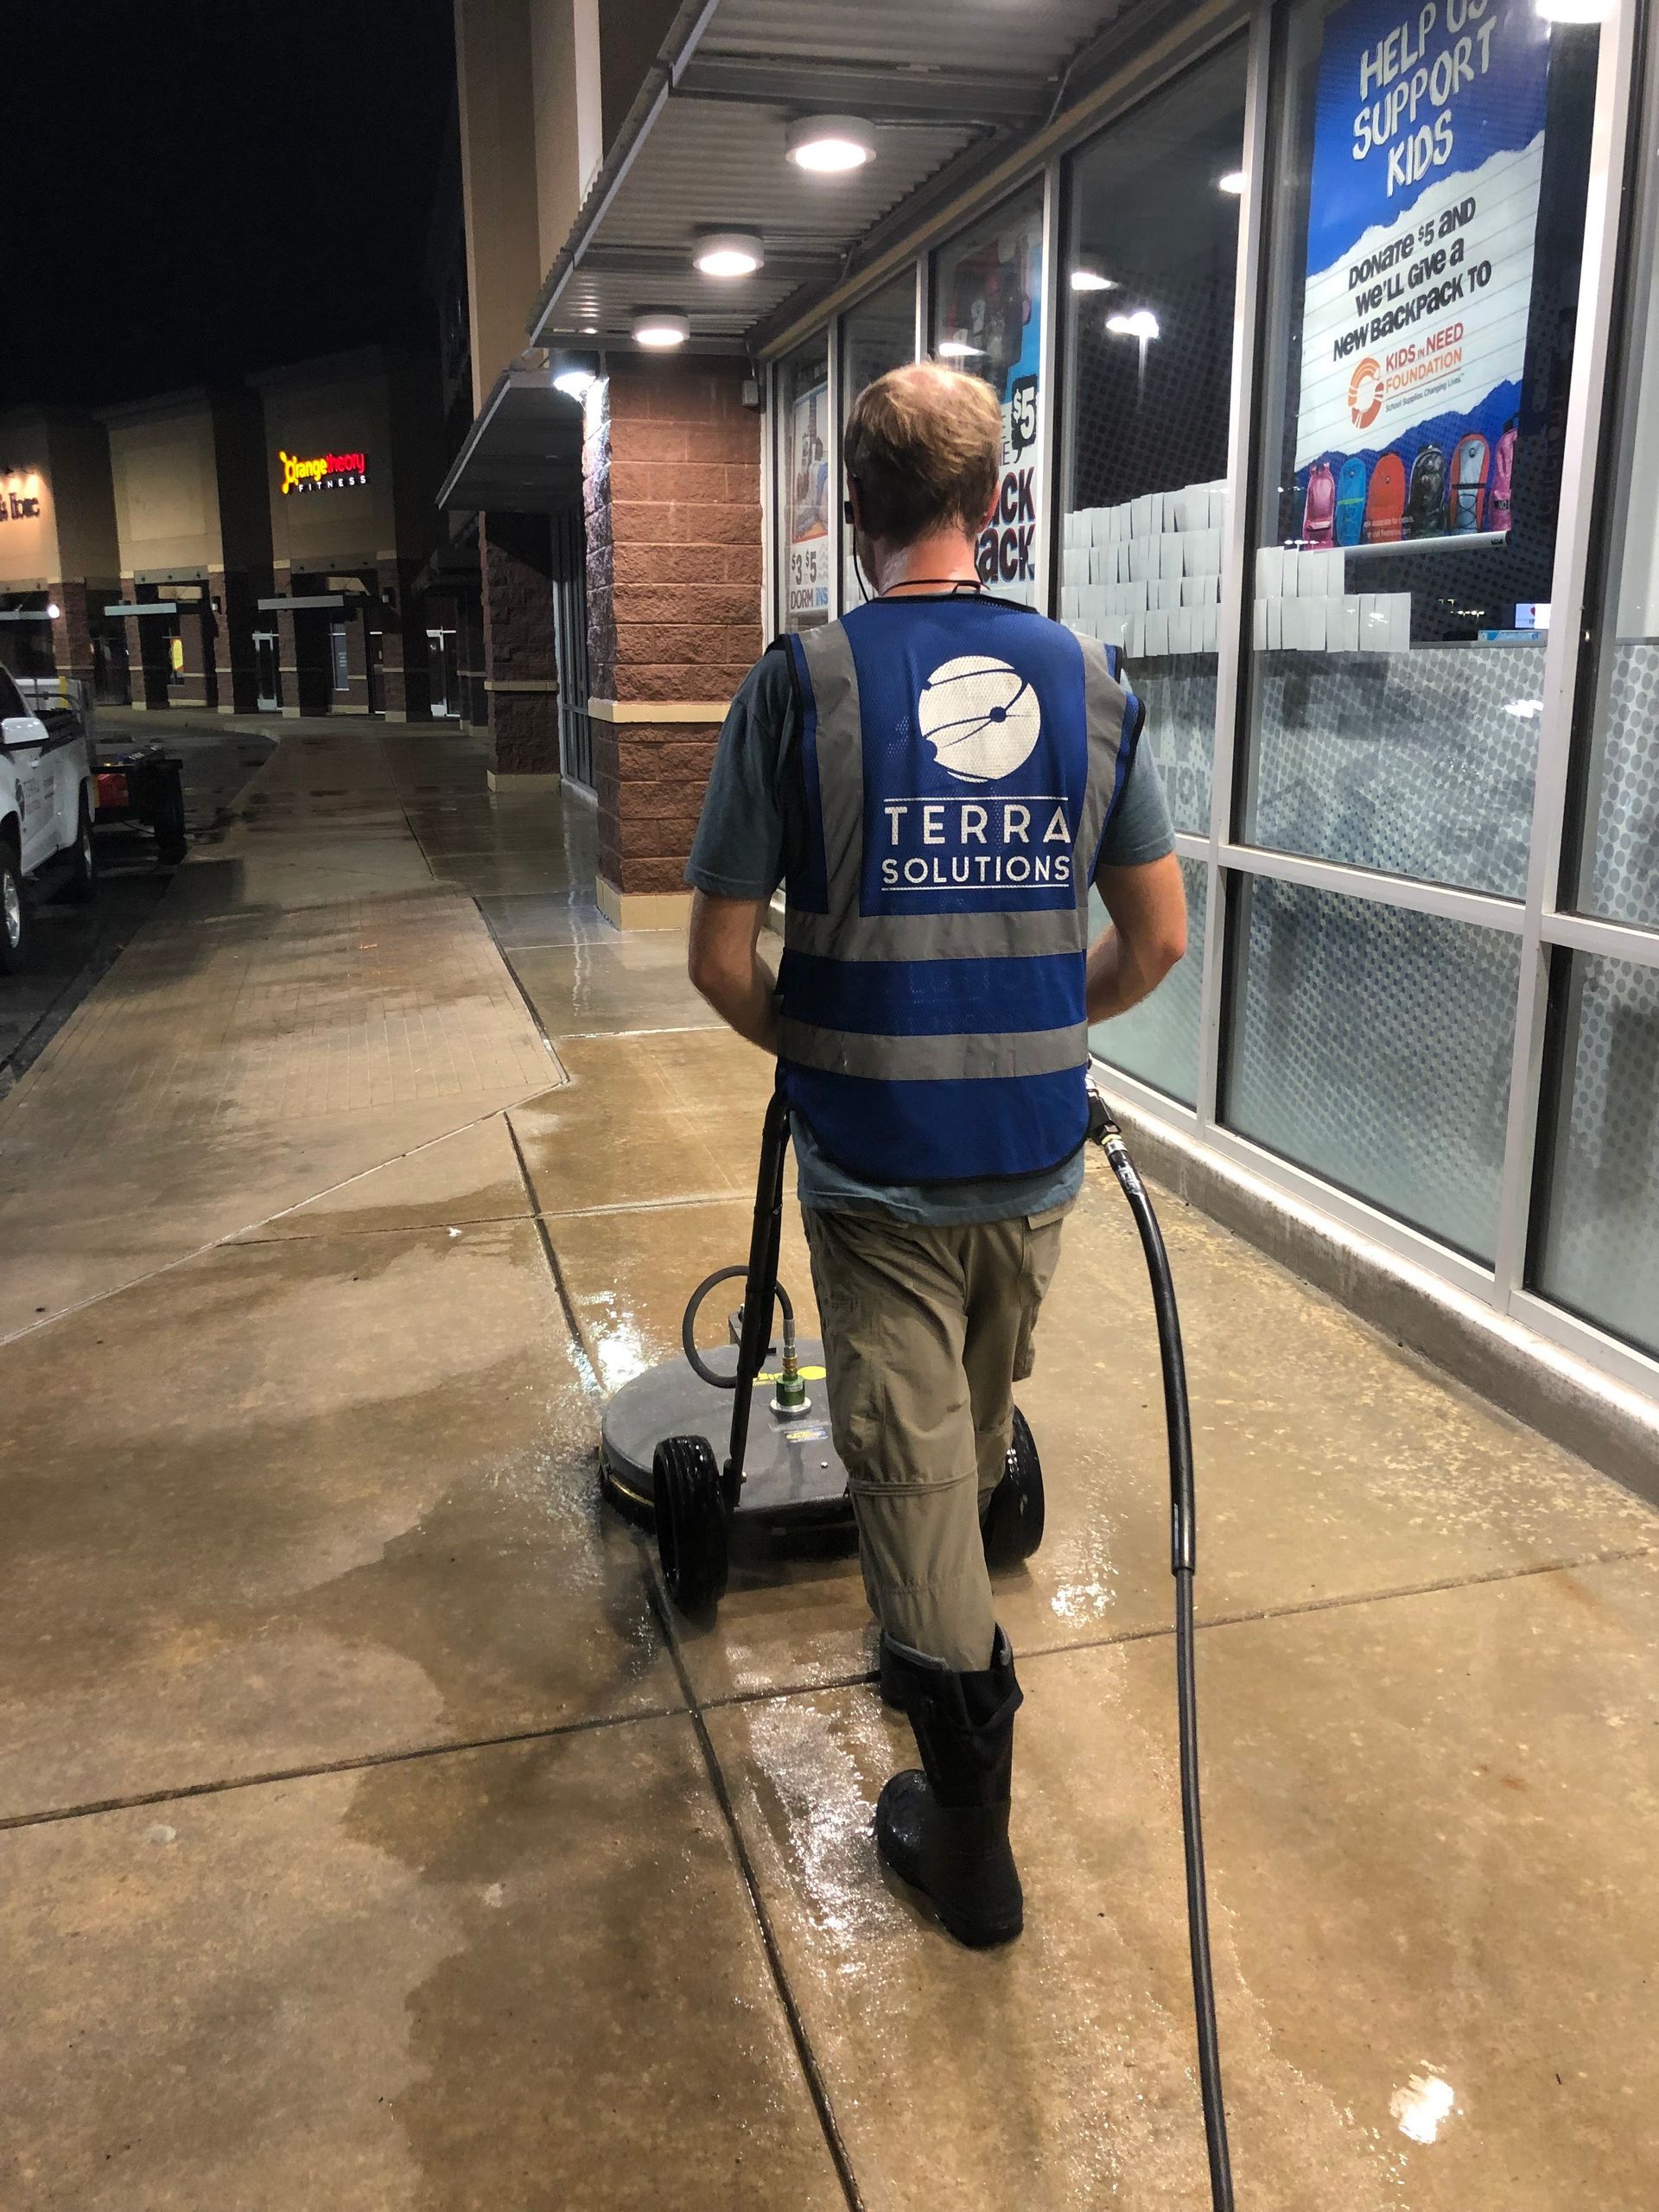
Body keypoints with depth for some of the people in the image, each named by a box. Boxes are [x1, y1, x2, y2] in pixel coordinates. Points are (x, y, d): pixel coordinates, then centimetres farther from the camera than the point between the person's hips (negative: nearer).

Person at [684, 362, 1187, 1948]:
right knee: (978, 1434, 25)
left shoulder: (798, 684, -11)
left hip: (876, 1162, -3)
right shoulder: (1090, 679, -1)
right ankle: (933, 1648, 51)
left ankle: (970, 1832, 19)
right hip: (1035, 1158, 4)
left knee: (909, 1462, 8)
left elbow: (721, 959, -10)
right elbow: (1157, 939, 3)